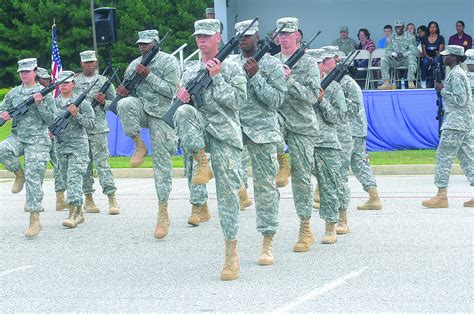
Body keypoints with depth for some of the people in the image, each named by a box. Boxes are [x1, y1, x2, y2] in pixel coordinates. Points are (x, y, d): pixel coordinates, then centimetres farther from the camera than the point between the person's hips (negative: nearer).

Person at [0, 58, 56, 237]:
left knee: (33, 179, -8)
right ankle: (19, 174, 0)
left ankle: (35, 219, -4)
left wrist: (40, 104, -16)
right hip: (17, 137, 4)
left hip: (37, 140, -4)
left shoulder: (44, 93, 0)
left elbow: (51, 119, -2)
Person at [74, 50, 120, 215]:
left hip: (98, 129, -2)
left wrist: (104, 102, -9)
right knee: (84, 164, 5)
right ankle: (88, 199, 12)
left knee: (102, 163, -8)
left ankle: (112, 199, -11)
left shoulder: (104, 81, 7)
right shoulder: (74, 82, 9)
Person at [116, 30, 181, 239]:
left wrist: (149, 76, -19)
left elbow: (172, 91, -14)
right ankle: (139, 145, -12)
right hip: (141, 109, 4)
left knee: (162, 162, -5)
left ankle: (163, 212, -2)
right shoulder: (134, 65, 11)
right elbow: (130, 92, 17)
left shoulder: (169, 62, -5)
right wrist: (123, 92, -7)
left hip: (161, 114, -4)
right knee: (124, 105, -33)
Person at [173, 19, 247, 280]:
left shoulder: (232, 68, 1)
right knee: (184, 112, -32)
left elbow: (238, 101, -9)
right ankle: (200, 161, -16)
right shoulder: (190, 70, 15)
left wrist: (216, 77, -13)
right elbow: (181, 101, 20)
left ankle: (231, 251, -1)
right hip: (199, 131, 3)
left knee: (228, 192, -6)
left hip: (225, 134, -3)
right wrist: (181, 95, -3)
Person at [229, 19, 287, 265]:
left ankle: (267, 242, 3)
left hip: (261, 130, -3)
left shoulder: (272, 65, -1)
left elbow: (276, 100, -9)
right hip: (233, 127, 4)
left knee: (265, 185, -1)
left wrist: (255, 76, -16)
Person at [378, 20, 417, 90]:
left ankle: (411, 82, -40)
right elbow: (388, 50, 5)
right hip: (395, 60, 3)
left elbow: (412, 50, -8)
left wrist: (403, 54, -25)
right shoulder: (392, 38, 10)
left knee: (411, 57, -37)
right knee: (384, 59, -25)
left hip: (406, 59, -3)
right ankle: (386, 83, -32)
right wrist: (393, 54, -18)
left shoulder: (410, 37, 1)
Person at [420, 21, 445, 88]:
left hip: (437, 57, -1)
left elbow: (441, 51, -2)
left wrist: (436, 57, -19)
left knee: (437, 62, -39)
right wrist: (429, 58, -11)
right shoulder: (425, 39, 13)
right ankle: (423, 81, -32)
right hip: (427, 57, 1)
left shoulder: (440, 38, 7)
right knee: (425, 62, -36)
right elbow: (424, 52, 8)